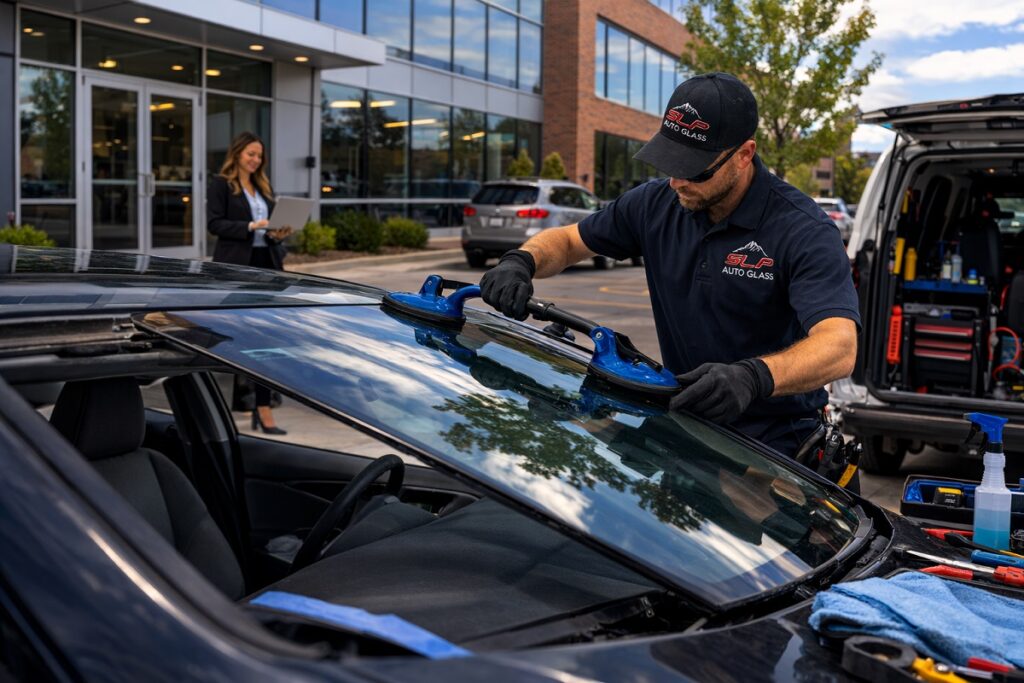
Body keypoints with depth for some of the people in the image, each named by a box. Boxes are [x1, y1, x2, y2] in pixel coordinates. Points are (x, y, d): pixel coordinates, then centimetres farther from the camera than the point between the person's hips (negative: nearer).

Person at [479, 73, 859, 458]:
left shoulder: (803, 231, -16)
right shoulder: (657, 203, 2)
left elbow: (839, 347, -29)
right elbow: (567, 240, 15)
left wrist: (753, 376, -49)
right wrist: (520, 262, -9)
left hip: (774, 441, -4)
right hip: (681, 423, 5)